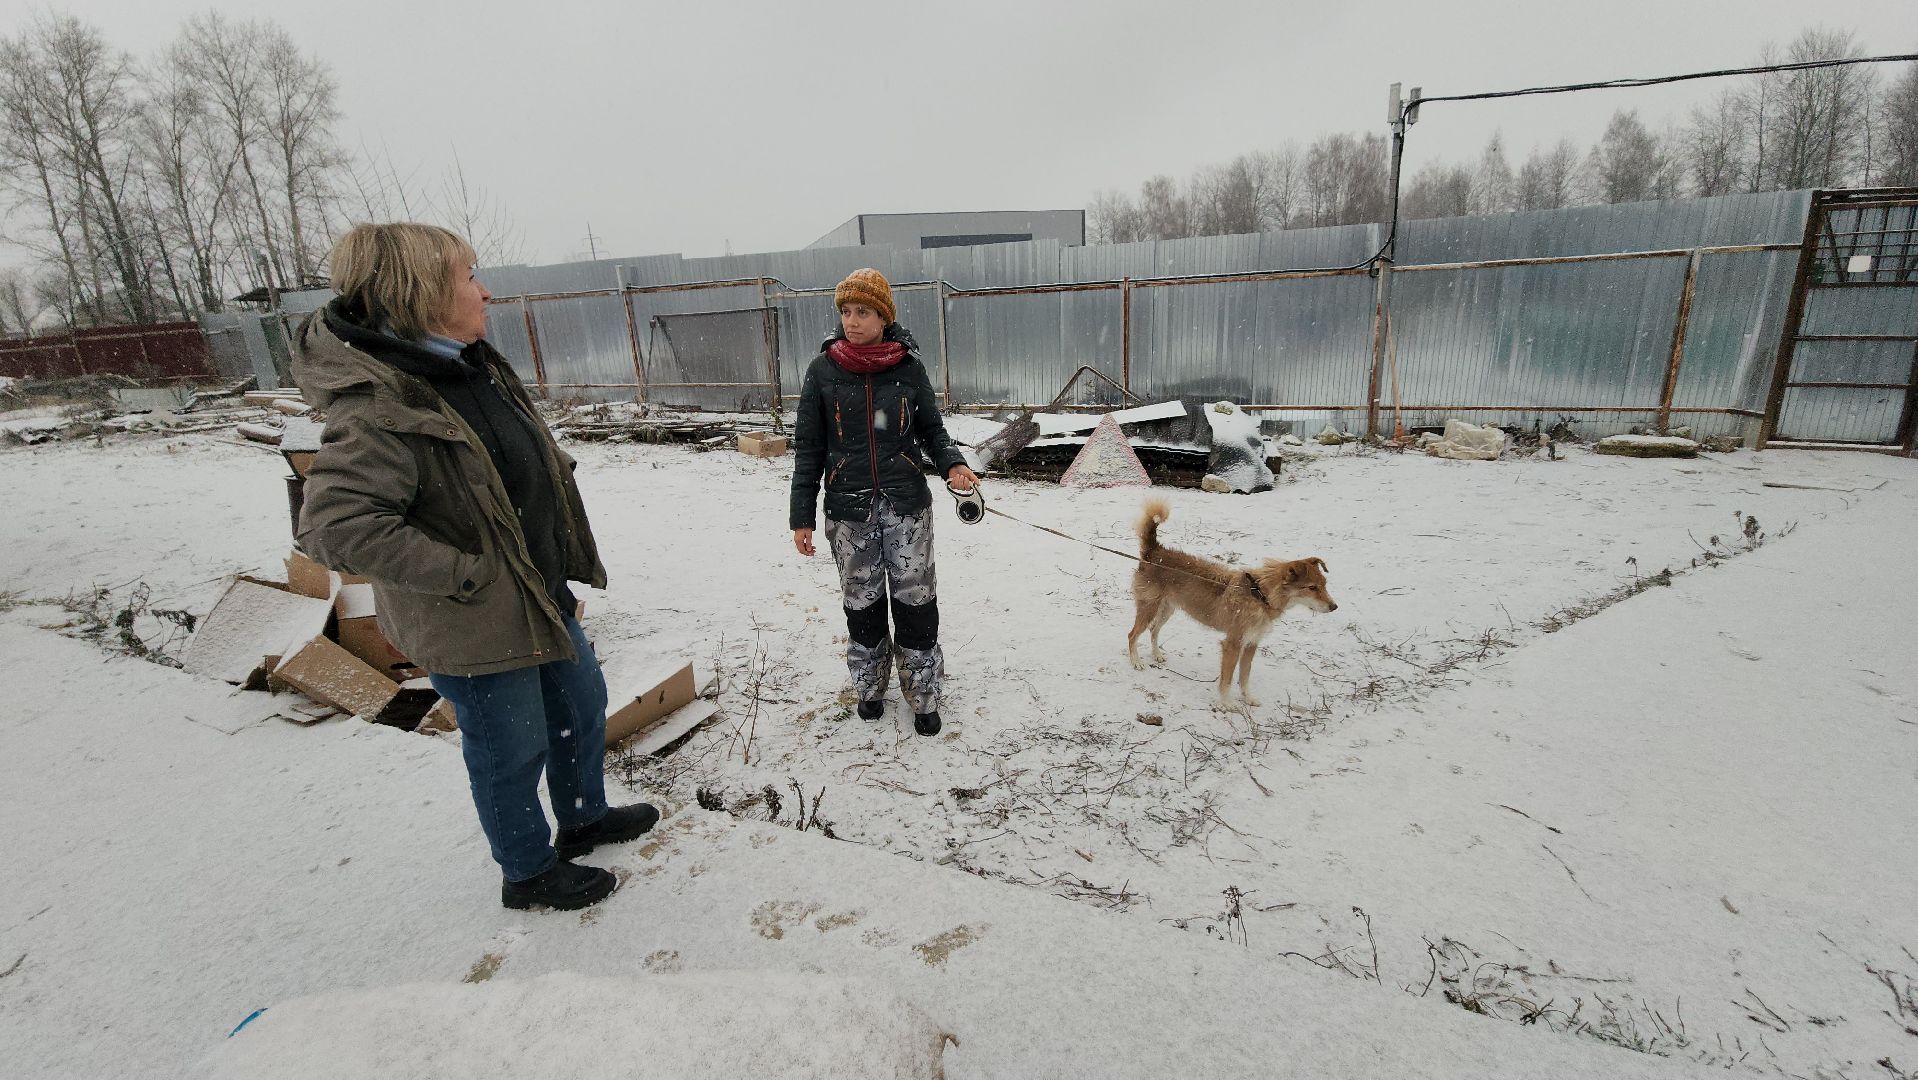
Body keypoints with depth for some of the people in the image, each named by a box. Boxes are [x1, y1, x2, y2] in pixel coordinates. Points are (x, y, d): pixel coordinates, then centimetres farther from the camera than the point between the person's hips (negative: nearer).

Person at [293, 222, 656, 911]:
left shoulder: (473, 365, 3)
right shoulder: (379, 407, -25)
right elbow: (335, 527, -31)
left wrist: (565, 571, 12)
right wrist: (467, 576, -25)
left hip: (541, 596, 9)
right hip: (473, 631, -9)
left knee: (582, 706, 24)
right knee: (514, 751, 11)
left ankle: (583, 817, 48)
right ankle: (529, 872, 36)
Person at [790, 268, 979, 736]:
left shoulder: (908, 367, -2)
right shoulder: (823, 371, -2)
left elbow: (931, 428, 9)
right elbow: (808, 447, 1)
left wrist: (952, 464, -13)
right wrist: (801, 516, 0)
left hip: (907, 507, 0)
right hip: (848, 511, 0)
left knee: (916, 604, 3)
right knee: (862, 604, 12)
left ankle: (923, 697, 21)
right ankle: (870, 687, 34)